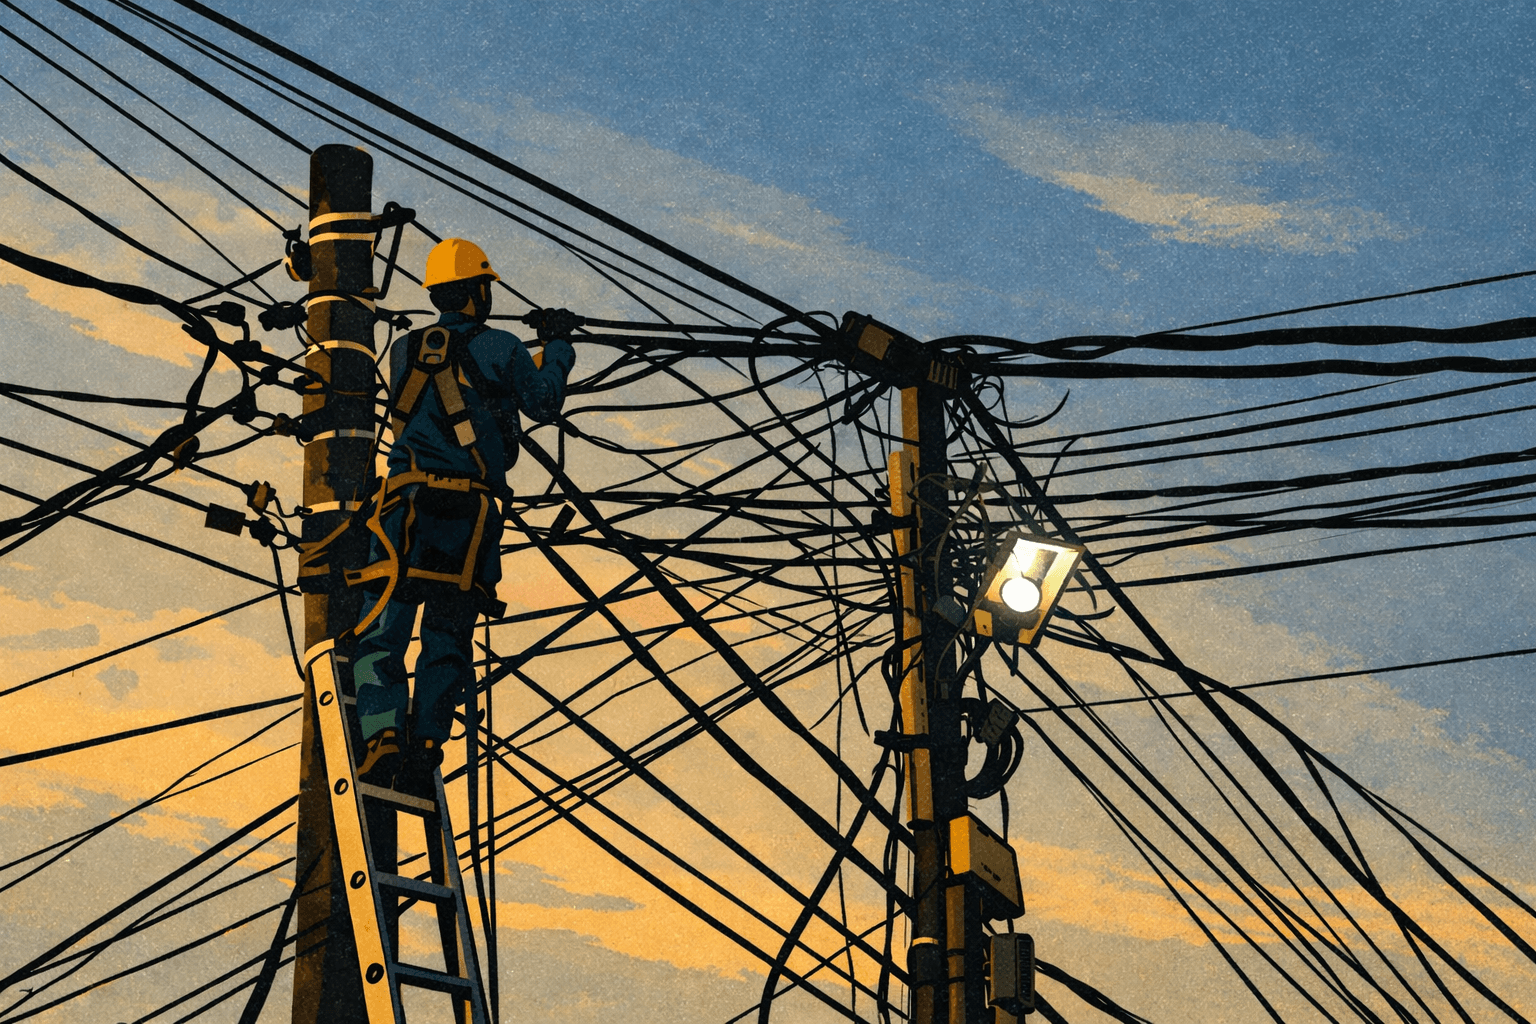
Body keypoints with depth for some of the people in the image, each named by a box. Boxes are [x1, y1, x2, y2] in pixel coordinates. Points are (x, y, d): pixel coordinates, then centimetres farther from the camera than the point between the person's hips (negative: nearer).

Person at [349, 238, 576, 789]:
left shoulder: (404, 351, 14)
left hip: (408, 503, 1)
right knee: (448, 635, 7)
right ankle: (426, 743, -7)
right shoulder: (500, 347, 4)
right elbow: (543, 403, 14)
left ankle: (382, 737, -22)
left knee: (383, 629, -3)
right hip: (473, 511, -1)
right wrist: (556, 346, 30)